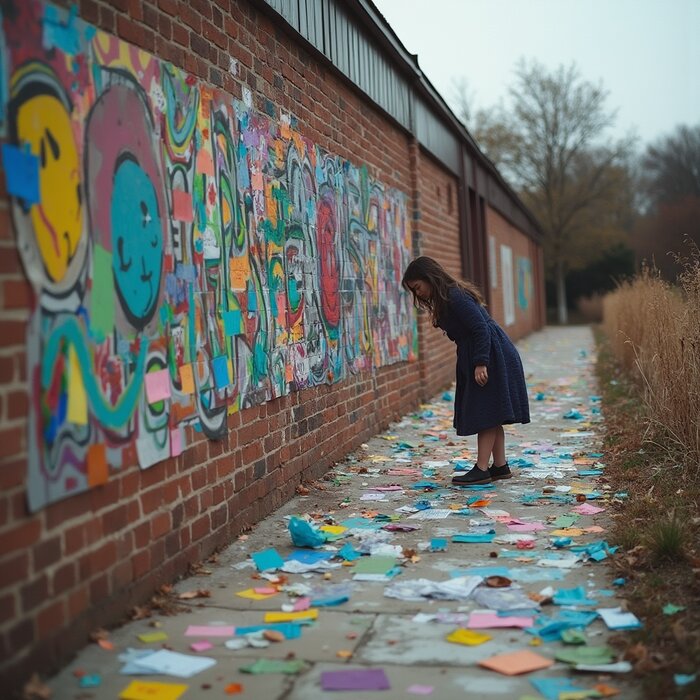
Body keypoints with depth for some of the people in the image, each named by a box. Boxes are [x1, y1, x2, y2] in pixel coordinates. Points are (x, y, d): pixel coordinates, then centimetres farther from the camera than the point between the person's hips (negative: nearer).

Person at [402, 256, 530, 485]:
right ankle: (500, 466, 18)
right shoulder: (446, 298, 13)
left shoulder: (455, 297, -18)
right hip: (485, 357, 11)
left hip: (491, 357, -11)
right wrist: (477, 363, 14)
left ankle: (482, 469, -7)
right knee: (490, 415, 12)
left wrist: (480, 363, -25)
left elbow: (481, 328, -23)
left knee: (486, 414, -9)